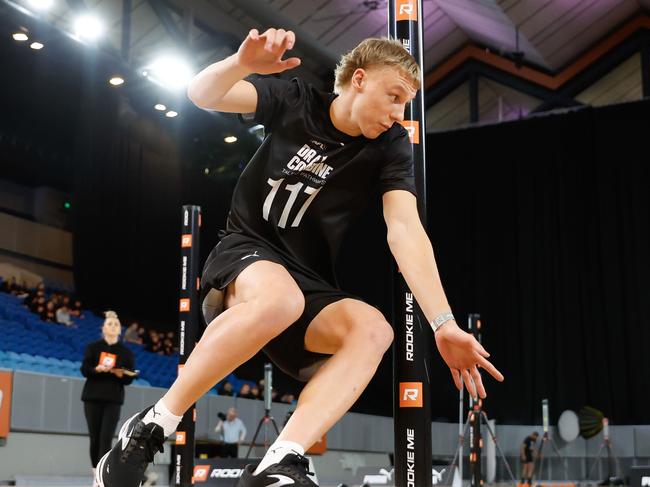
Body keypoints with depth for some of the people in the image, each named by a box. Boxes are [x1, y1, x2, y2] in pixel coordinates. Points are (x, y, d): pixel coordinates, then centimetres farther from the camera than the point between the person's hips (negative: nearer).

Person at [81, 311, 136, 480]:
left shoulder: (126, 352, 7)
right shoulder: (93, 347, 6)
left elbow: (129, 379, 4)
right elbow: (84, 370, -3)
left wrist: (120, 373, -18)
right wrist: (98, 369, -23)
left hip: (113, 400, 0)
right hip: (93, 397, 1)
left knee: (106, 438, -11)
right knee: (95, 438, 4)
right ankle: (96, 473, 17)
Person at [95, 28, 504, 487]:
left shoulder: (391, 147, -4)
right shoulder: (295, 101, -3)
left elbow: (406, 230, -17)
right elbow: (202, 94, -13)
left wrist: (444, 324, -31)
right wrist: (243, 62, -36)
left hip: (311, 286, 3)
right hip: (245, 252, -2)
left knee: (373, 328, -29)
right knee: (281, 299, -38)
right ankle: (151, 426, -27)